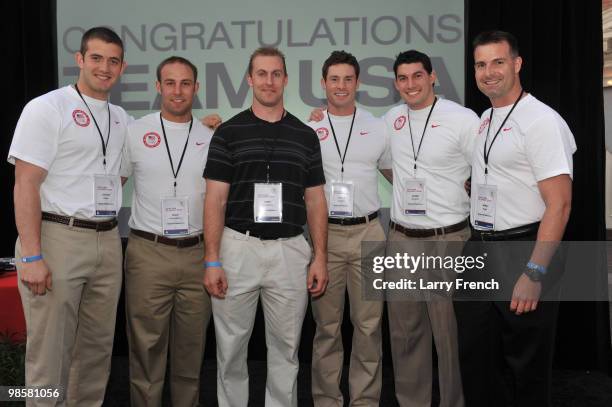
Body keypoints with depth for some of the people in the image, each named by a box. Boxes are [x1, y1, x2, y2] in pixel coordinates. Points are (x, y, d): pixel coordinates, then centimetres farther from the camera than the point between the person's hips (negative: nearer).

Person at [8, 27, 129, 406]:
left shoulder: (121, 118, 14)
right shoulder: (47, 108, -5)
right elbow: (25, 185, -11)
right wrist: (31, 257, -19)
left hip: (108, 242, 6)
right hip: (58, 238, -6)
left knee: (97, 347, 14)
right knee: (50, 353, 1)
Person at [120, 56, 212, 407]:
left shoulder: (211, 138, 8)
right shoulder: (135, 133, 1)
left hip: (197, 255, 2)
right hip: (148, 254, -2)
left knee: (191, 350, 12)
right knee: (146, 349, 4)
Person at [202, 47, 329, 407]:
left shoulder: (305, 136, 7)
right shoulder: (228, 132, 1)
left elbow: (315, 200, 7)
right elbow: (215, 199, -2)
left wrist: (320, 257, 0)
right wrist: (212, 260, -9)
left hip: (290, 251, 2)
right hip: (238, 248, -1)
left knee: (286, 348, 11)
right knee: (231, 348, 9)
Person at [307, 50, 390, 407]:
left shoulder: (378, 128, 7)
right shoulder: (308, 129, 3)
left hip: (368, 233, 1)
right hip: (324, 233, -1)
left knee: (369, 325, 7)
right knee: (327, 325, 9)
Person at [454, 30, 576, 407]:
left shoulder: (541, 121, -13)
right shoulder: (483, 120, 12)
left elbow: (559, 204, -18)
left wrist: (534, 273, -23)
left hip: (522, 253, -8)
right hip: (479, 251, 8)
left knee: (528, 364, 5)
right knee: (475, 358, 15)